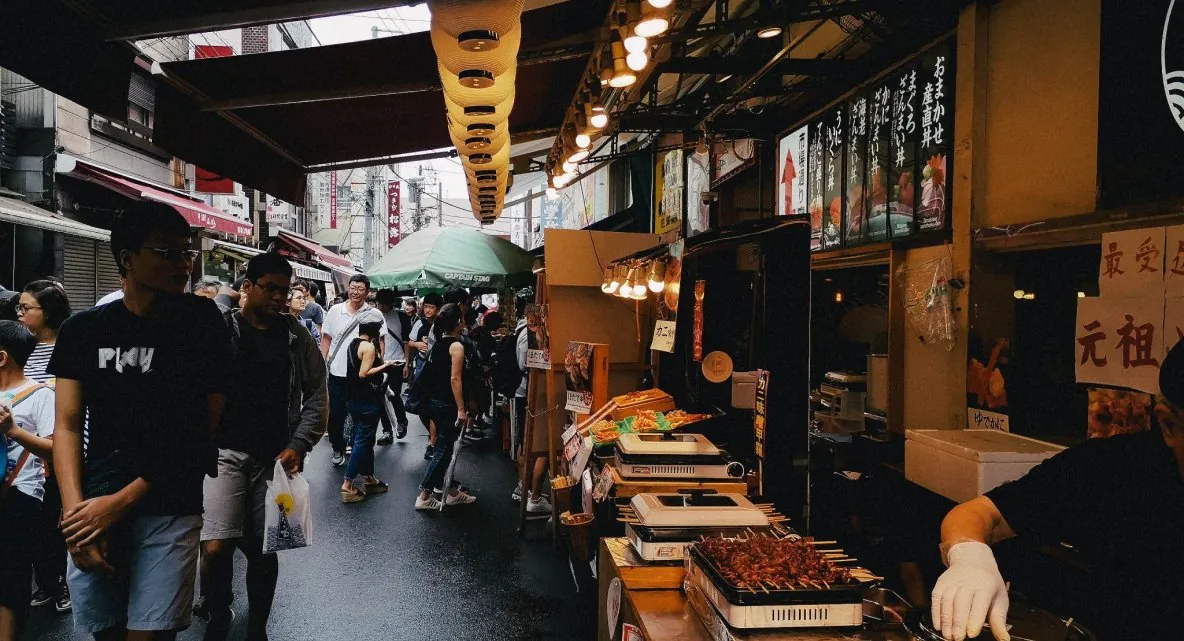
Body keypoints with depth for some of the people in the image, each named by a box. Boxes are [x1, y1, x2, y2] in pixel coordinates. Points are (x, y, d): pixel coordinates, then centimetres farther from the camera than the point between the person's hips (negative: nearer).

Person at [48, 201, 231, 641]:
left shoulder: (203, 325, -2)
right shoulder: (83, 331, 3)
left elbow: (205, 427, -5)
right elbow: (67, 426, 2)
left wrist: (123, 501, -10)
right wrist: (75, 510, -12)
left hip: (170, 509, -2)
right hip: (93, 508, 2)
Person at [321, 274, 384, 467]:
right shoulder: (335, 311, 1)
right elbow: (326, 338, 8)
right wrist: (323, 362, 4)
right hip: (337, 372, 2)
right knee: (336, 414, 7)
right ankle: (338, 448, 24)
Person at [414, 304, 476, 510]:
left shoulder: (438, 344, 8)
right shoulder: (456, 346, -16)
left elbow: (432, 373, 11)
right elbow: (455, 379, -20)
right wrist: (461, 409, -18)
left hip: (434, 401, 9)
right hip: (448, 405, -9)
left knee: (445, 446, 17)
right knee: (443, 450, -1)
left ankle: (451, 492, 28)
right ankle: (424, 496, 1)